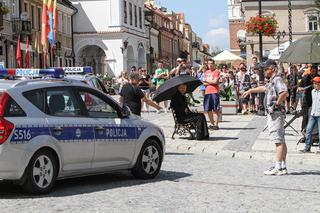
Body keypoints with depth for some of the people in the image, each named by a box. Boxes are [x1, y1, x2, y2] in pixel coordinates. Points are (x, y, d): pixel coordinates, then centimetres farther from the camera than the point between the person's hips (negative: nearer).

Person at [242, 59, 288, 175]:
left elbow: (284, 92, -31)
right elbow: (263, 88, 38)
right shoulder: (272, 81, 18)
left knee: (279, 141, -10)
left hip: (276, 114, -10)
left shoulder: (277, 80, -13)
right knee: (281, 141, 10)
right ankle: (282, 167, 13)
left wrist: (277, 103, -19)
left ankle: (278, 168, -11)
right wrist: (250, 91, 45)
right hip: (272, 114, 10)